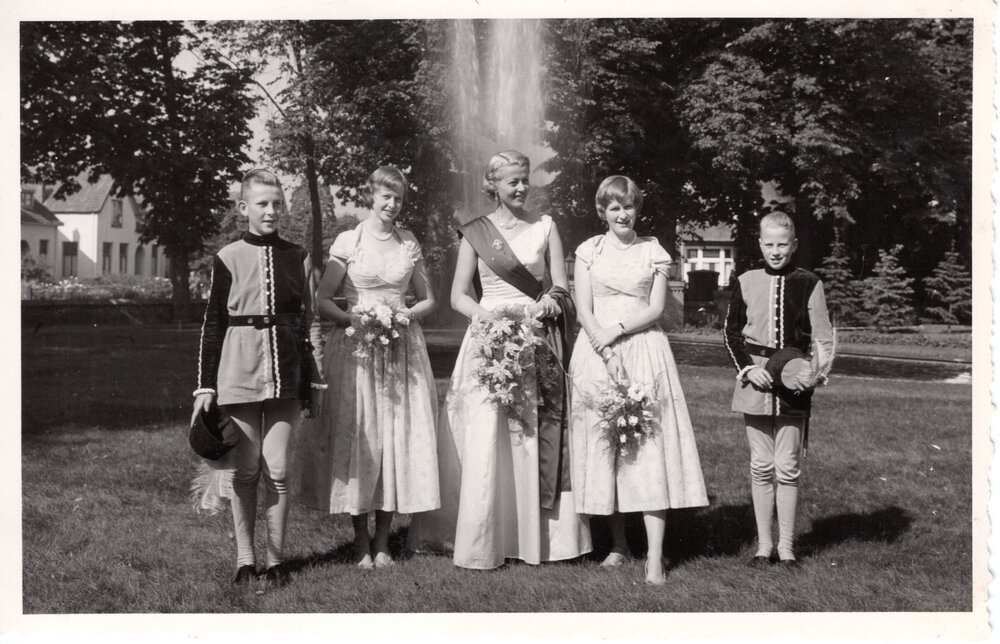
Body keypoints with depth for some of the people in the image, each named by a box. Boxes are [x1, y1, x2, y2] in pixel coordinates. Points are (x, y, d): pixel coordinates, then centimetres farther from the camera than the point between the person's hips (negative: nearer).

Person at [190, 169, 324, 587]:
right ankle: (244, 557, 16)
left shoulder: (297, 258, 7)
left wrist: (315, 380, 7)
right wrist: (205, 385, 0)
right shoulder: (228, 258, 1)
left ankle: (275, 558, 13)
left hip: (285, 374, 1)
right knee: (244, 469, 5)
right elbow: (212, 324, 3)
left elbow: (309, 322, 10)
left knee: (277, 469, 3)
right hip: (238, 371, -1)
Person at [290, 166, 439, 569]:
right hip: (355, 346, -3)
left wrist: (406, 315, -4)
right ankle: (361, 542, 7)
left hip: (402, 347, 3)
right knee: (356, 437, -3)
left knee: (398, 437, 1)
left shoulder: (409, 244, 10)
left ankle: (382, 541, 10)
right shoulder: (348, 241, 1)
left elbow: (428, 300, 16)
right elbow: (323, 300, 0)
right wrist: (355, 319, -15)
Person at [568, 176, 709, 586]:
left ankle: (655, 557, -13)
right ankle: (618, 543, 13)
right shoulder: (589, 251, 8)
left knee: (650, 443, -10)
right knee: (603, 443, 1)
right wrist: (604, 346, -13)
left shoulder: (653, 252, 8)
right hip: (598, 353, 1)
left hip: (644, 351, -1)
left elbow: (655, 309, 1)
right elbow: (583, 311, 1)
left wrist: (616, 331, -13)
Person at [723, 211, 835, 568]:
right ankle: (764, 545, 17)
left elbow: (823, 338, 1)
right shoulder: (746, 282, 3)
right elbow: (732, 332, 8)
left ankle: (786, 546, 14)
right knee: (761, 467, 8)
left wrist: (815, 373, -14)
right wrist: (748, 369, -5)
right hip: (756, 383, 1)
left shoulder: (808, 284, -1)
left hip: (794, 386, -1)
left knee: (787, 467, 3)